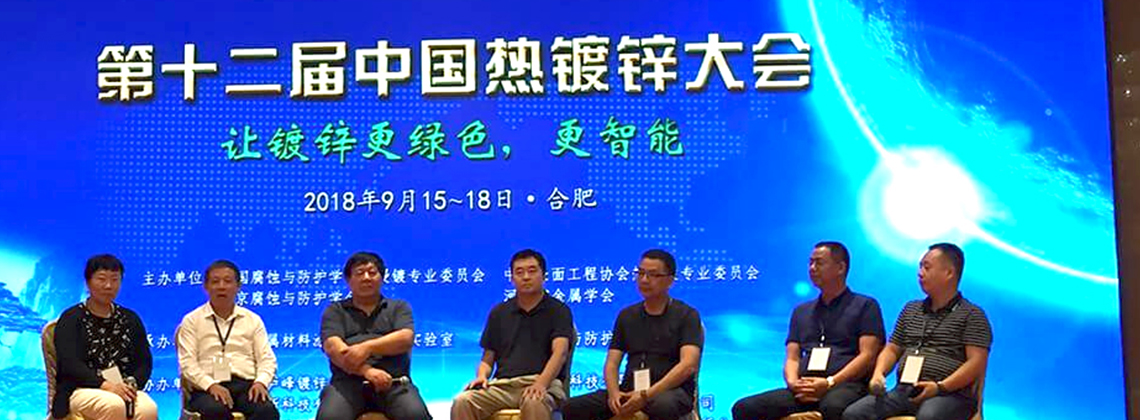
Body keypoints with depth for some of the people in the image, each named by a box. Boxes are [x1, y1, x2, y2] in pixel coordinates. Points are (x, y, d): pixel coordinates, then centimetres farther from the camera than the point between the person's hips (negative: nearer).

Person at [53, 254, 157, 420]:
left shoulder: (130, 319, 20)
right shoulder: (71, 319, 7)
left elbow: (144, 362, 13)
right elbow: (69, 364, -7)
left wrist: (131, 384, -10)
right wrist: (106, 385, -21)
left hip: (122, 387, 3)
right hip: (81, 390, -3)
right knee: (115, 406, -38)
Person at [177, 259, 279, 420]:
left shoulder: (253, 320, 20)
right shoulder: (192, 321, 13)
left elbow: (267, 359, 13)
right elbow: (187, 363, 2)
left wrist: (261, 382, -9)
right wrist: (211, 385, -15)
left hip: (247, 384, 2)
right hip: (208, 388, -2)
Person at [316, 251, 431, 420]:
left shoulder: (398, 307, 22)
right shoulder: (335, 311, 20)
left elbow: (405, 338, 3)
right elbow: (333, 347, 1)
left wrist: (367, 347, -14)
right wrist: (366, 370, -16)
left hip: (394, 381, 0)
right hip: (348, 382, 0)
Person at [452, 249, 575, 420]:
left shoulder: (558, 311, 8)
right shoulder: (499, 313, 21)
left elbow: (559, 352, -9)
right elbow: (487, 359, 22)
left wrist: (541, 383, -29)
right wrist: (481, 377, -3)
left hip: (544, 383, -4)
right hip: (502, 384, 4)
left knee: (533, 404, -41)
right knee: (462, 402, -26)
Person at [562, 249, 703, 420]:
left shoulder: (687, 315, 3)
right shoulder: (627, 315, 18)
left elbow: (688, 365, -11)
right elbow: (611, 363, 12)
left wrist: (647, 395, -22)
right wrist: (614, 392, -12)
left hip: (671, 391, -5)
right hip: (629, 390, 5)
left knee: (663, 405, -41)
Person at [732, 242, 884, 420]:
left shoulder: (865, 306, 11)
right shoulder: (801, 311, 28)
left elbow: (868, 356, -1)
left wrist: (829, 383, -14)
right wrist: (793, 383, -5)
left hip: (847, 385, -5)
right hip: (804, 390, 5)